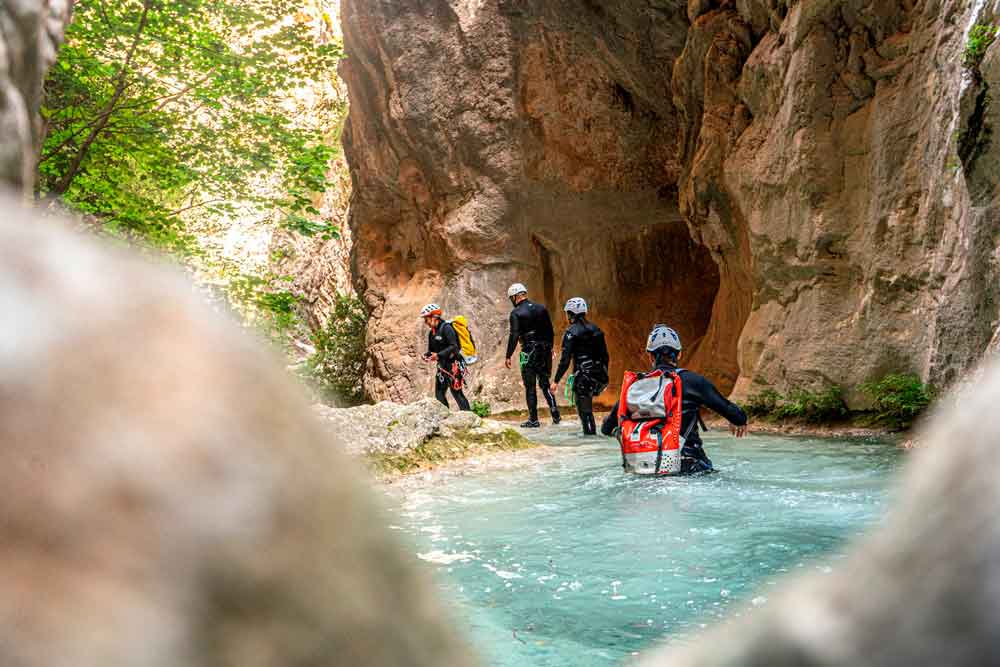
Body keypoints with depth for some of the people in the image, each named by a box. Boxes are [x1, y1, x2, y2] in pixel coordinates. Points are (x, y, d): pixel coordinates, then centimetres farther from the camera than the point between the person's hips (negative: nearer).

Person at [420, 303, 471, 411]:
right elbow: (431, 350, 17)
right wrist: (426, 355, -5)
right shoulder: (431, 333, 13)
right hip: (442, 366, 9)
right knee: (439, 394, 7)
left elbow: (454, 347, -22)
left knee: (456, 392, -12)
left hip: (454, 365, -9)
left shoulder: (446, 328, -14)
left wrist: (439, 355, -30)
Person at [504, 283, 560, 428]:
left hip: (529, 352, -5)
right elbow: (550, 331, 11)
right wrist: (550, 347, 22)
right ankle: (554, 411, 3)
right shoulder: (541, 308, 8)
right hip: (545, 350, 5)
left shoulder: (516, 313, -8)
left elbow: (514, 336, -14)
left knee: (530, 387, 3)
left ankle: (533, 420, 5)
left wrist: (508, 356, -10)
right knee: (545, 383, 16)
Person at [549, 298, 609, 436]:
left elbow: (565, 360, -14)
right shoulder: (596, 329, 11)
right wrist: (604, 375, 23)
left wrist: (556, 381, -10)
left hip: (583, 376, -7)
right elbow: (605, 355, 13)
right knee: (586, 403, 24)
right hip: (599, 375, 7)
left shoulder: (571, 332, -8)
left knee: (584, 409, 1)